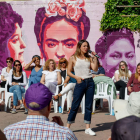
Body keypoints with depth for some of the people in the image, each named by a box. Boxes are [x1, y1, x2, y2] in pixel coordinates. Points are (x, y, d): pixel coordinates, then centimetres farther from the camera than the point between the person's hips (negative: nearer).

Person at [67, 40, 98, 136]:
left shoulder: (89, 58, 9)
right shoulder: (73, 58, 1)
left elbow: (95, 69, -3)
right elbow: (69, 72, 1)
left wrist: (95, 57, -5)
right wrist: (76, 77, -13)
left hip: (90, 82, 4)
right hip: (80, 83, -3)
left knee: (89, 105, 5)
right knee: (75, 105, -3)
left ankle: (88, 128, 11)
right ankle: (68, 127, 7)